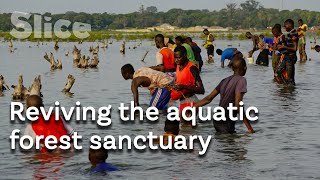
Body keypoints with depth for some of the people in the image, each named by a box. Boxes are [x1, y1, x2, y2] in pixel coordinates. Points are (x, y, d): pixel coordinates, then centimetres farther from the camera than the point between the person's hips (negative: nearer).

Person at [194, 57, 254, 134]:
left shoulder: (225, 81, 12)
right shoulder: (241, 80, -10)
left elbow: (208, 99, 11)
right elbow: (237, 104, -20)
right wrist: (249, 127, -20)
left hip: (217, 121, 8)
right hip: (226, 124, -8)